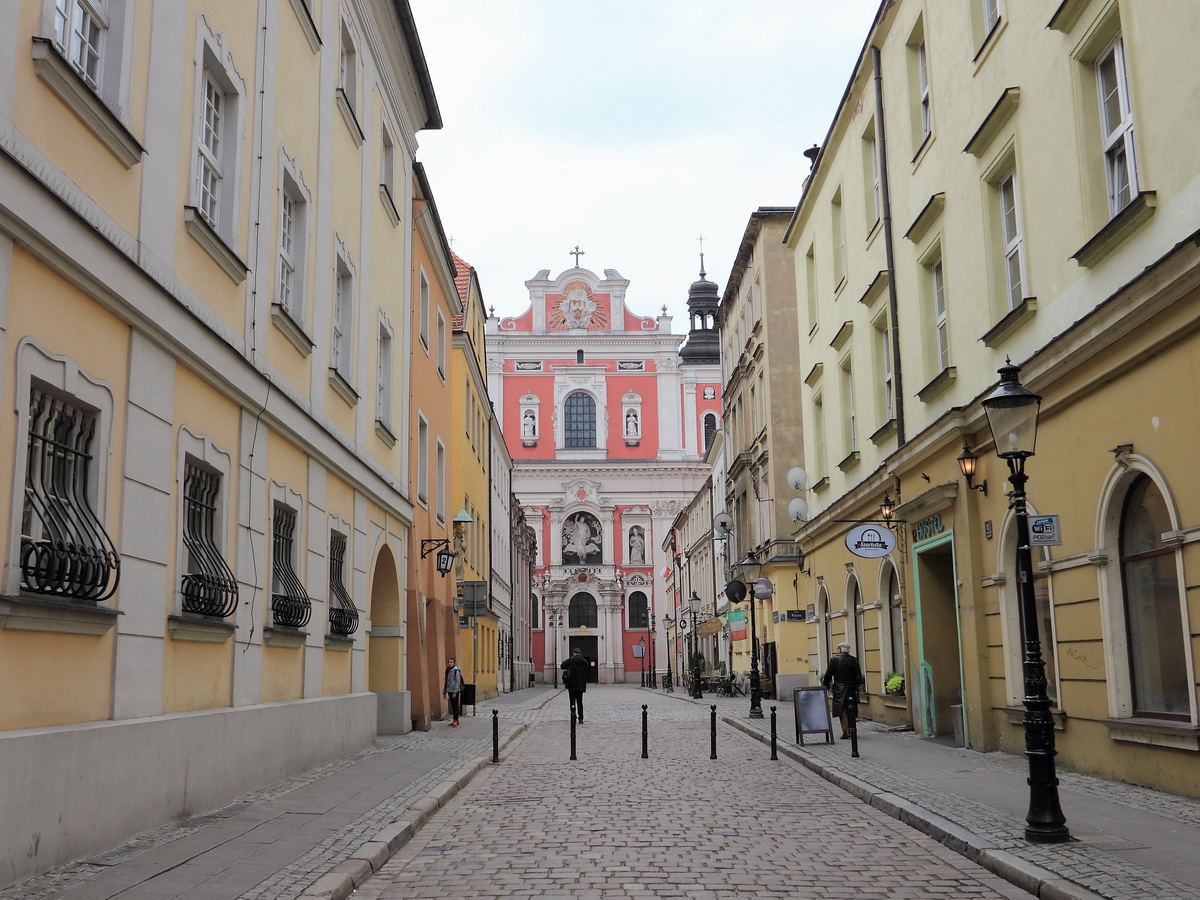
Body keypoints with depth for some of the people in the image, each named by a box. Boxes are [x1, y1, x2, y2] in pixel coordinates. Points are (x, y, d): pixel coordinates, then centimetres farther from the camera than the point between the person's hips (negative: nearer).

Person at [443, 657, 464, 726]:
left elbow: (458, 682, -13)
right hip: (449, 691, 7)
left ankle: (456, 721, -5)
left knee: (456, 706, -5)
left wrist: (455, 692, -17)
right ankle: (455, 720, 14)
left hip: (455, 691, -7)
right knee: (453, 706, 9)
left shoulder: (456, 671, -10)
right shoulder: (447, 671, 10)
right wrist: (444, 691, 14)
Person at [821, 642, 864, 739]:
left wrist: (825, 686, 7)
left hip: (839, 688, -4)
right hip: (852, 688, 4)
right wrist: (858, 684, 14)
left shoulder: (835, 659, -8)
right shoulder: (854, 660, 2)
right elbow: (858, 676, 1)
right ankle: (851, 730, 18)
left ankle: (845, 731, -6)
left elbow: (828, 674, -4)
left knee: (842, 710, -1)